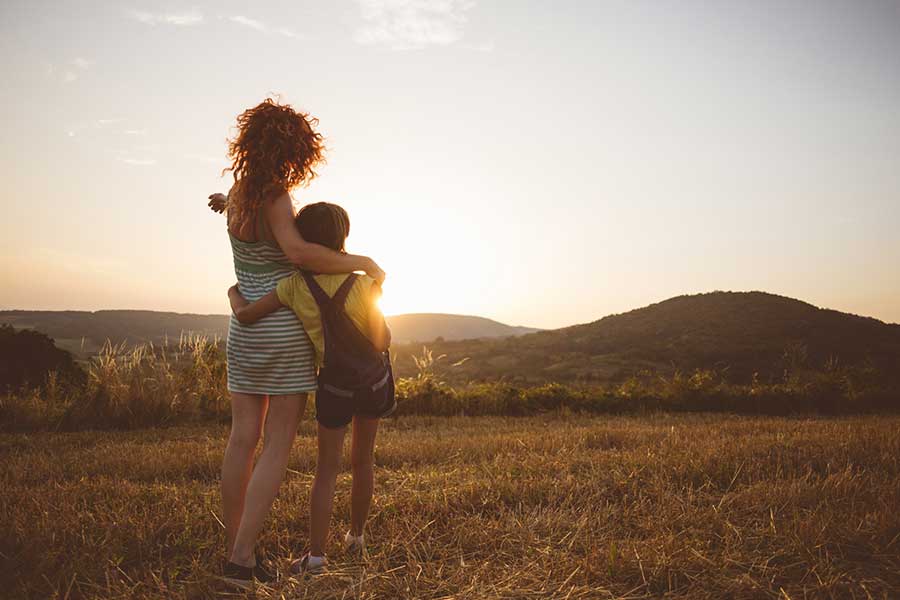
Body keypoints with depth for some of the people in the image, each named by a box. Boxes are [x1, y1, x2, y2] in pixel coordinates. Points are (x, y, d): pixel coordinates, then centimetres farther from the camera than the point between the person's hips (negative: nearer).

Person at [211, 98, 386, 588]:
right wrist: (364, 263, -23)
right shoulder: (275, 197, -15)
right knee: (277, 447, -1)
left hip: (244, 328, 7)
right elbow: (298, 251, -31)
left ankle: (234, 550, 17)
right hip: (286, 331, -7)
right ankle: (242, 557, -2)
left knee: (242, 439, 8)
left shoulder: (236, 194, 8)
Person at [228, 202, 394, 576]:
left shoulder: (296, 285, -17)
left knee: (326, 469, 8)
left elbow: (245, 315, -14)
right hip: (374, 380, 1)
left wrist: (234, 293, 8)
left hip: (334, 385, -1)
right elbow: (381, 341, -18)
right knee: (363, 461, 18)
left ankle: (316, 555, 3)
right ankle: (357, 536, 33)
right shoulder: (363, 283, -19)